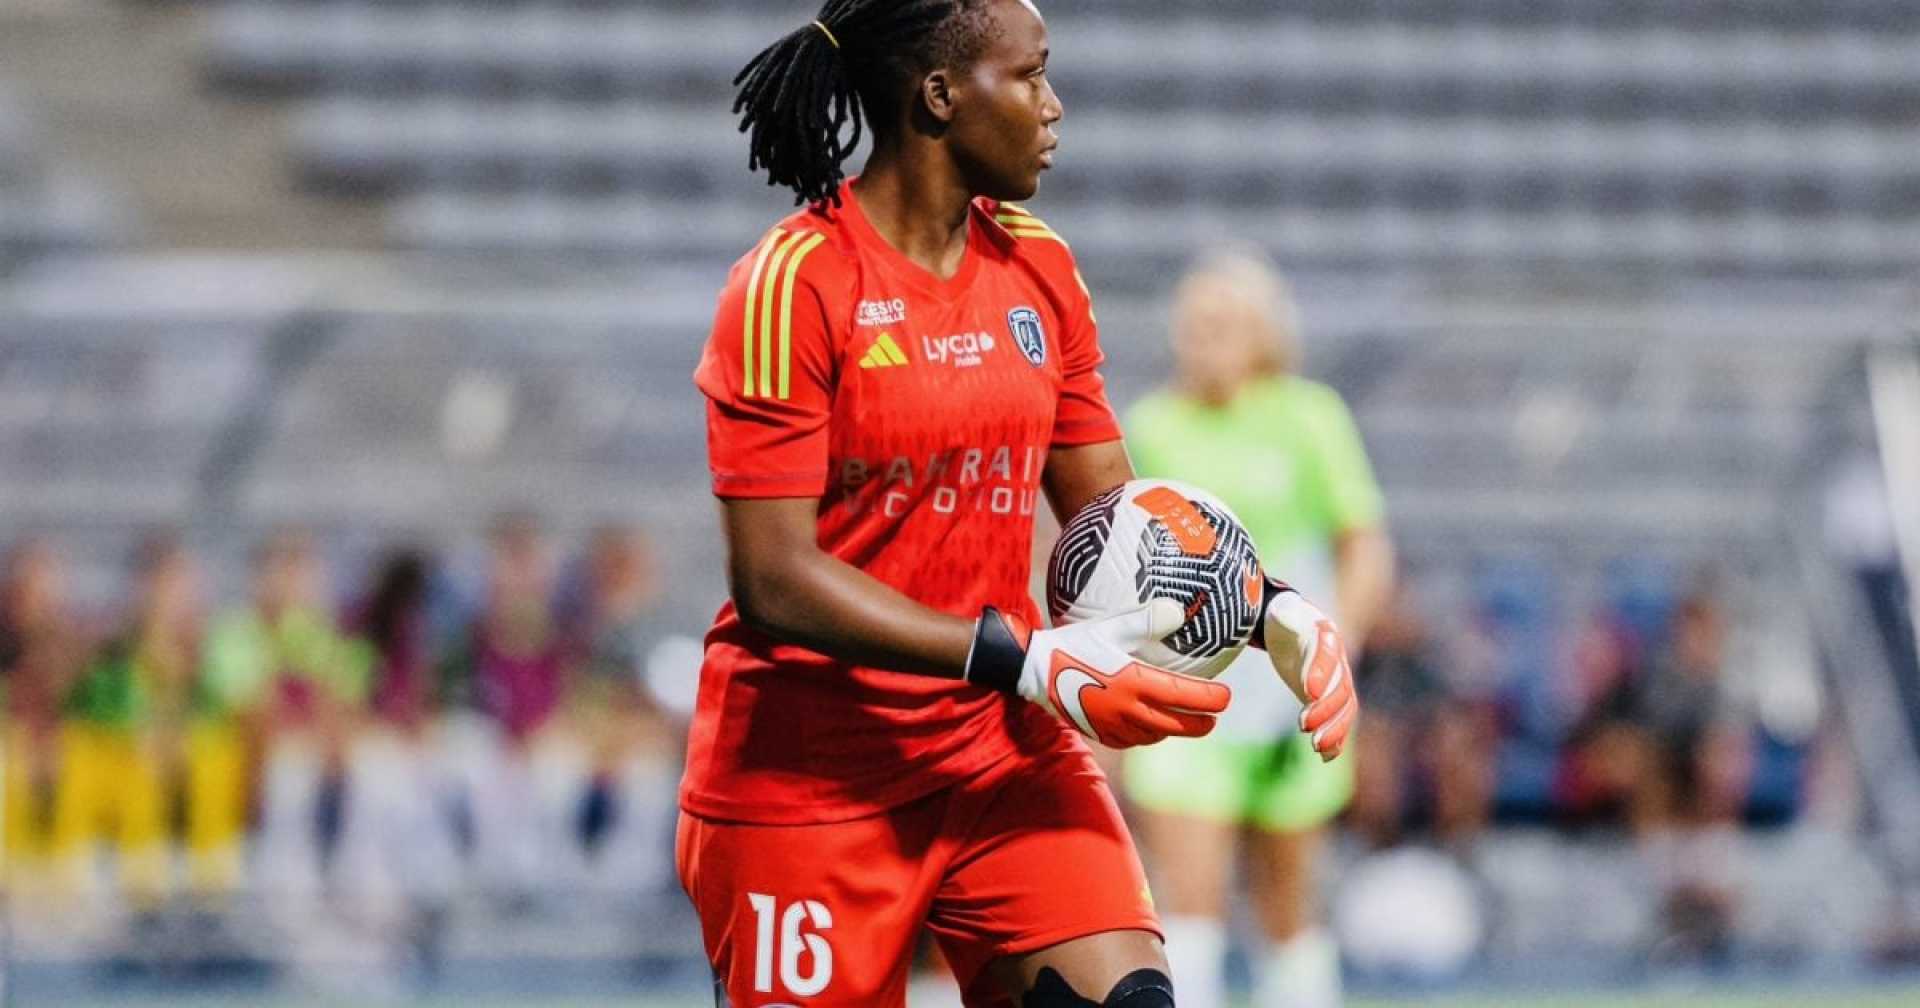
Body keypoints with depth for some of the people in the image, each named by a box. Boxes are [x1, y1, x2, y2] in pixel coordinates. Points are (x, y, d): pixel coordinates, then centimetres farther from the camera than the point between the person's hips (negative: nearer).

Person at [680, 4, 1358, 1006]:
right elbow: (773, 581, -19)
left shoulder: (1040, 268, 8)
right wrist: (1029, 661, -24)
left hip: (1004, 759, 5)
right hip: (806, 788, -5)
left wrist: (1275, 611, -5)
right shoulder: (792, 285, -13)